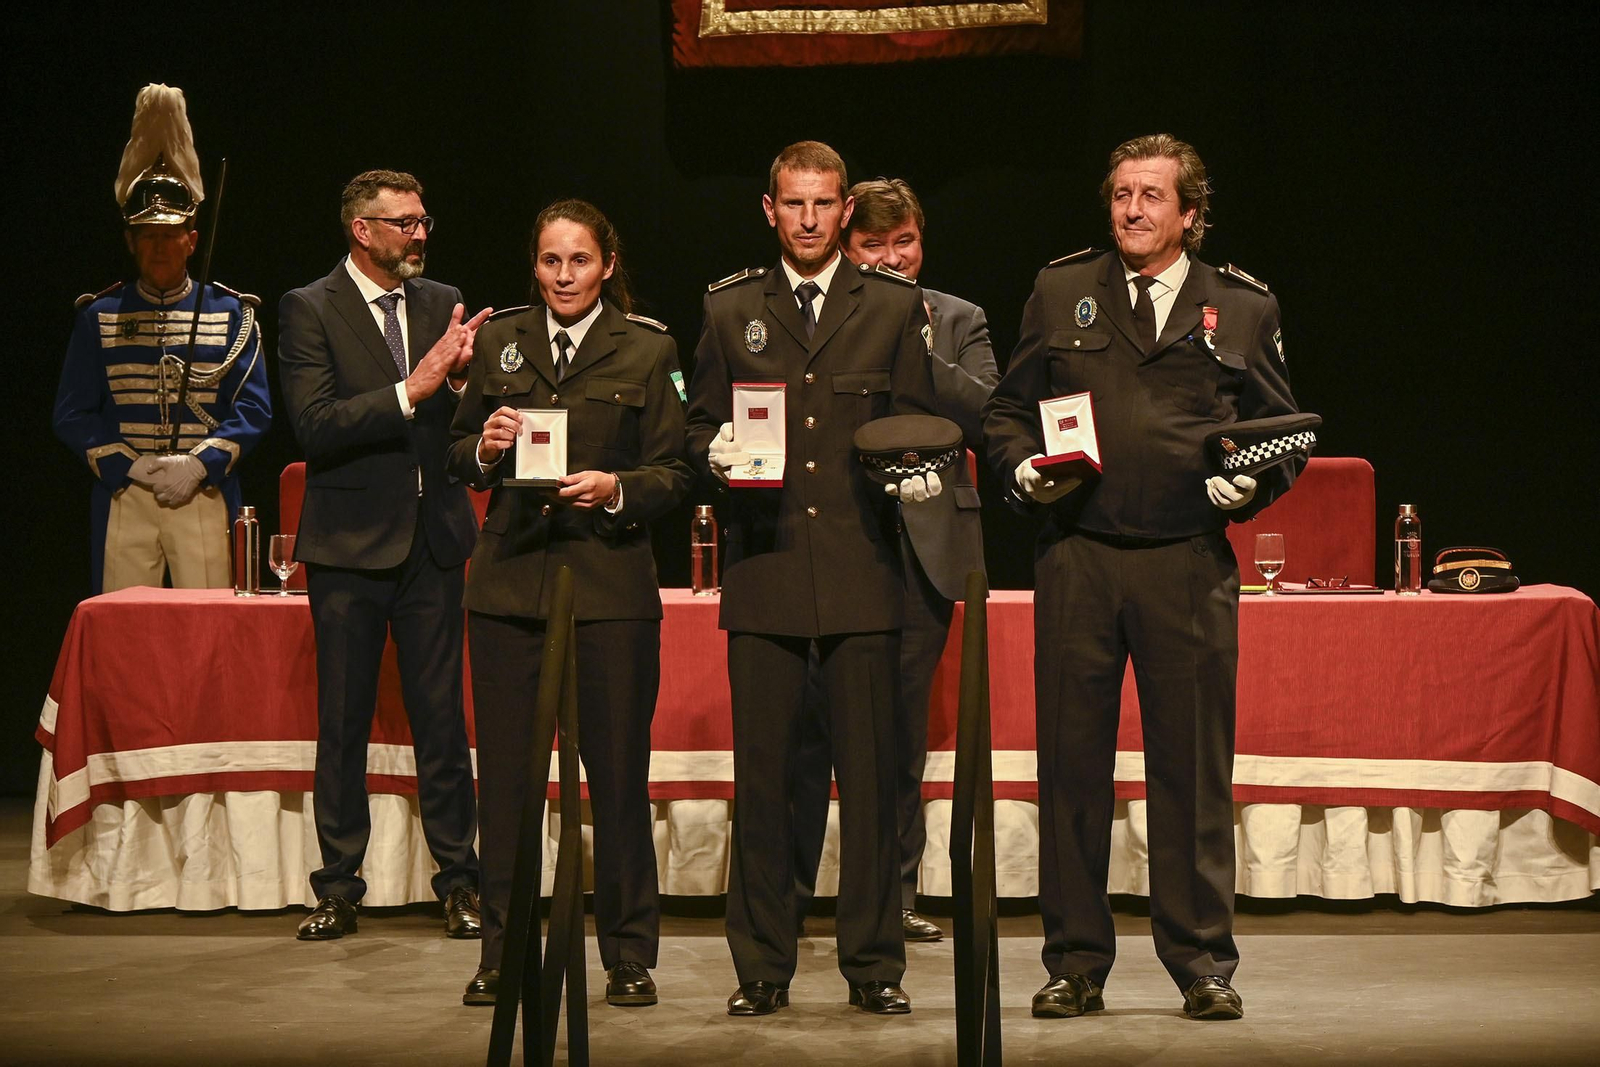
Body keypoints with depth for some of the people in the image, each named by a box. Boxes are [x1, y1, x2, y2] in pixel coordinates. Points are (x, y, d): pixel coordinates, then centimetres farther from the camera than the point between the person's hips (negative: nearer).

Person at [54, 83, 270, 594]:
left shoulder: (231, 313, 7)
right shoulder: (101, 315, 8)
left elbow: (255, 408, 2)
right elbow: (72, 414, 5)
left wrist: (198, 464, -12)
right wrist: (130, 466, -8)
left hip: (206, 496, 0)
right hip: (123, 500, 1)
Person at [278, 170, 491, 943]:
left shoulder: (442, 303, 10)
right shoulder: (309, 309, -3)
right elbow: (315, 428, -14)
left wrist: (460, 376, -12)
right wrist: (410, 391, -21)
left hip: (433, 537, 3)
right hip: (351, 542, -3)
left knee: (441, 718, 4)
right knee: (342, 725, 4)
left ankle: (459, 881, 11)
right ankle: (339, 889, 12)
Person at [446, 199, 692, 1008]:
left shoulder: (647, 351, 4)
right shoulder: (499, 342, 12)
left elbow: (675, 474, 2)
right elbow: (458, 455, 16)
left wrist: (618, 489, -16)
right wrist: (484, 449, -5)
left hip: (609, 584, -2)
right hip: (510, 581, 2)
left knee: (618, 775, 1)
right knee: (504, 775, 4)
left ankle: (629, 957, 12)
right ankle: (502, 955, 14)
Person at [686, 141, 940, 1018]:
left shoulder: (895, 307, 10)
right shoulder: (729, 310, 13)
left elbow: (917, 422, 11)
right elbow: (699, 423, 15)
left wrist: (918, 472, -9)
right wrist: (715, 450, -7)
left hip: (860, 564, -1)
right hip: (763, 567, 1)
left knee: (869, 773, -1)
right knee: (760, 774, 2)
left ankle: (873, 964, 9)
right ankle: (762, 966, 11)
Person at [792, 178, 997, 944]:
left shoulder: (957, 322, 11)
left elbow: (988, 418, -3)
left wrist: (921, 347, -10)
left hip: (921, 545, 2)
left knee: (903, 732, 7)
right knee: (810, 728, -2)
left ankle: (893, 893, 16)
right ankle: (785, 895, 8)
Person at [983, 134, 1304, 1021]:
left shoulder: (1243, 308, 9)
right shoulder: (1059, 293, 12)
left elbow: (1282, 434, 12)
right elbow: (1005, 408, 15)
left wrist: (1250, 483, -8)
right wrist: (1021, 466, -5)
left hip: (1189, 565, -1)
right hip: (1076, 558, 1)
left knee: (1193, 766, 2)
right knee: (1071, 762, 3)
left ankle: (1203, 965, 12)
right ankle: (1075, 963, 13)